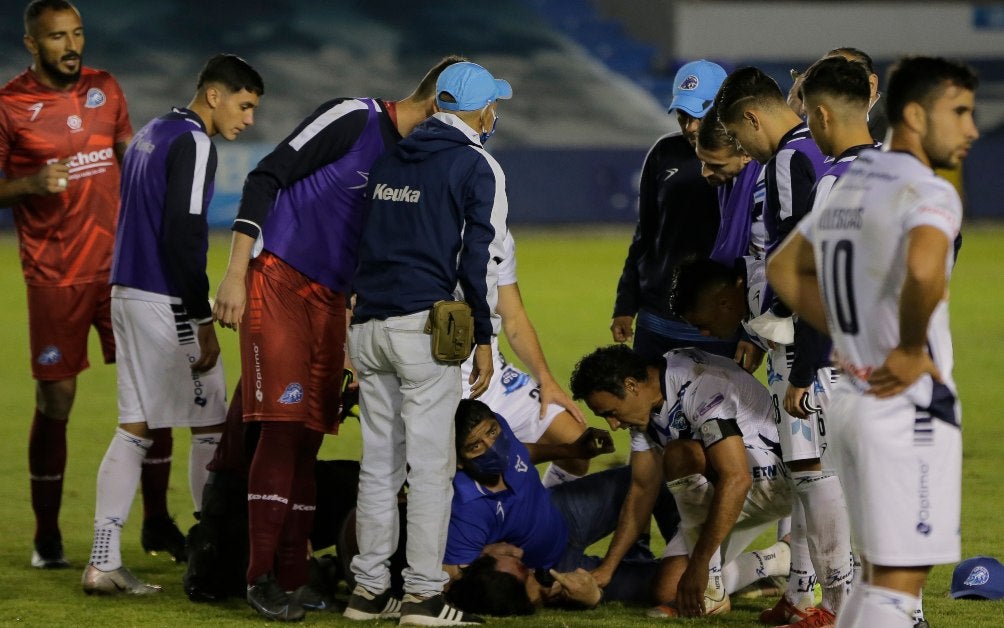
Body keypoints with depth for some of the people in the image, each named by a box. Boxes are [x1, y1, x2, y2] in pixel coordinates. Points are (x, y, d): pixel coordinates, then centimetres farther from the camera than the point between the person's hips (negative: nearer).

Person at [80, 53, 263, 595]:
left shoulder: (150, 135, 17)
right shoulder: (194, 143, -13)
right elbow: (183, 235, -20)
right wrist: (203, 321, -17)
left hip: (127, 292, 9)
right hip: (167, 302, -9)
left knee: (134, 428, 8)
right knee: (211, 428, 1)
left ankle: (103, 562, 3)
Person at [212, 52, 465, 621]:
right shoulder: (355, 120, -10)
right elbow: (266, 179, -13)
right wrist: (236, 275, -18)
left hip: (331, 299, 7)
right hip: (278, 281, -7)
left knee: (309, 437, 4)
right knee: (283, 430, -10)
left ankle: (293, 578, 7)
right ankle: (263, 578, -6)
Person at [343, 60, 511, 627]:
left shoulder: (392, 160, 17)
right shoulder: (477, 166, -4)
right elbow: (482, 258, -9)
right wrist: (484, 339, -5)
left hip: (368, 325, 7)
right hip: (424, 325, -7)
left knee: (380, 462, 11)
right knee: (431, 463, -4)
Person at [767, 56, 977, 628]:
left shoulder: (851, 186, 14)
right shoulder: (928, 193, -14)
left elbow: (784, 269, 25)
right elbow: (923, 270, -35)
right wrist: (911, 351, -19)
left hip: (851, 401, 9)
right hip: (909, 406, -9)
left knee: (879, 576, 17)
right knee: (899, 581, -6)